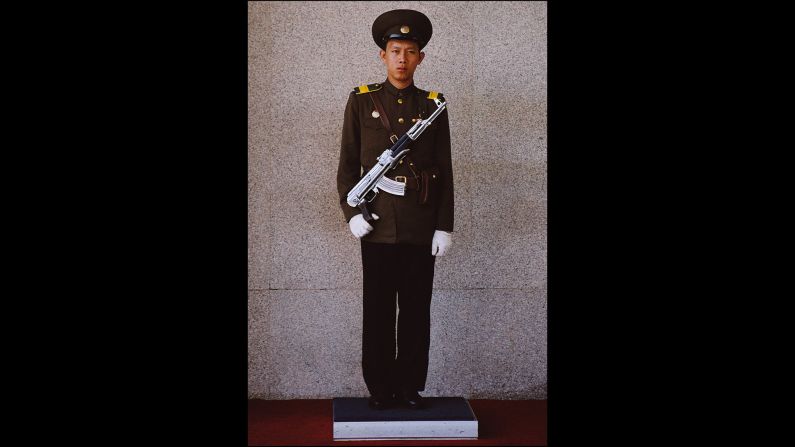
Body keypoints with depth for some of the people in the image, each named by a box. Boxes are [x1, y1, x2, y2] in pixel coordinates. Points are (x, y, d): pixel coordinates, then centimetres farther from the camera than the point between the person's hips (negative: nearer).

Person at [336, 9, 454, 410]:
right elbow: (347, 164, 5)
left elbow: (445, 171, 6)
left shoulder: (433, 105, 7)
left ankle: (411, 388, 16)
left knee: (416, 312, 6)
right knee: (378, 313, 4)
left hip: (422, 227, 1)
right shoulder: (361, 101, 4)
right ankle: (380, 389, 14)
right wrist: (351, 213, -6)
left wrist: (444, 226, 1)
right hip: (378, 226, -1)